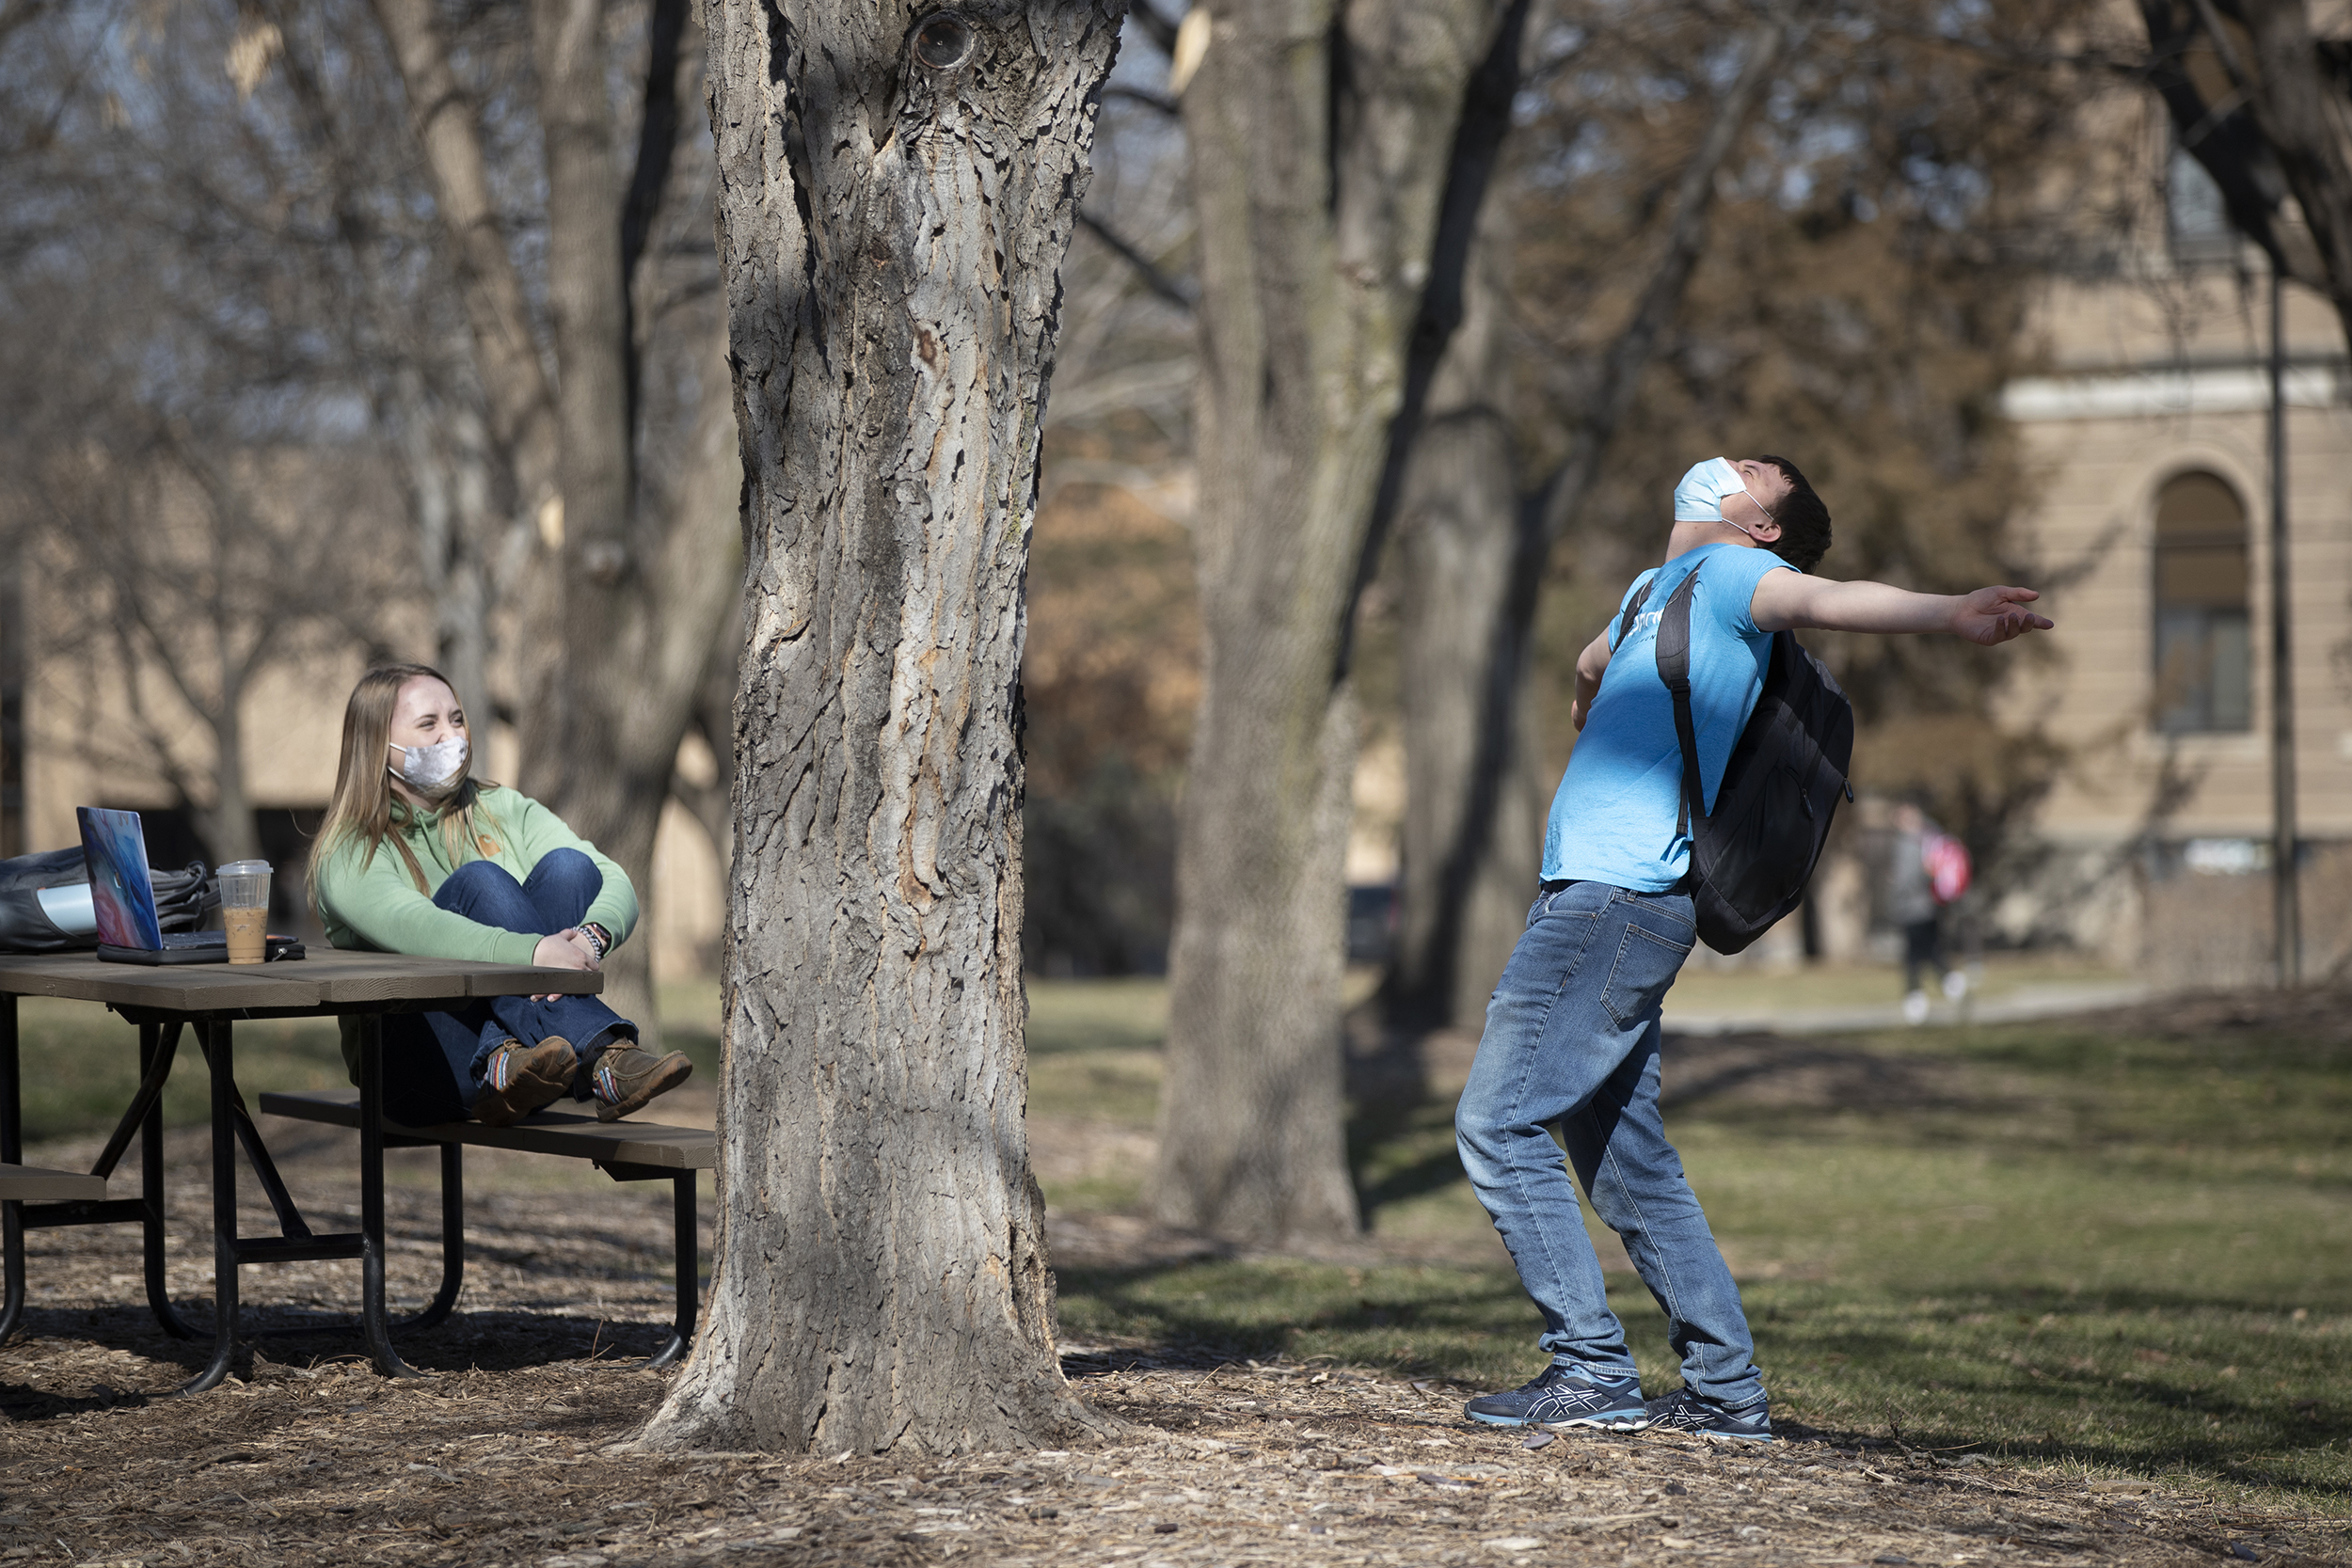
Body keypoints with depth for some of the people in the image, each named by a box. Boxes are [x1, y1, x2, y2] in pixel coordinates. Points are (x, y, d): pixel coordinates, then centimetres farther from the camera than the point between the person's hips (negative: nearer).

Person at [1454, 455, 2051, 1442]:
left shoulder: (1730, 571, -3)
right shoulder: (1654, 589, 24)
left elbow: (1828, 597, -24)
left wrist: (1949, 612, -42)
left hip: (1621, 901, -9)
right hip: (1587, 893, 9)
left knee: (1497, 1122, -12)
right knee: (1628, 1163, 9)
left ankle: (1591, 1374, -10)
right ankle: (1726, 1391, 12)